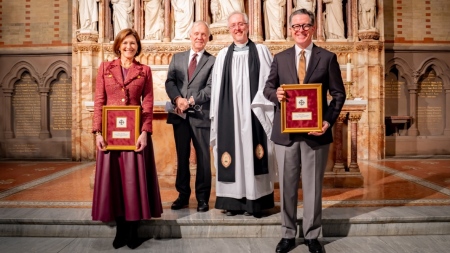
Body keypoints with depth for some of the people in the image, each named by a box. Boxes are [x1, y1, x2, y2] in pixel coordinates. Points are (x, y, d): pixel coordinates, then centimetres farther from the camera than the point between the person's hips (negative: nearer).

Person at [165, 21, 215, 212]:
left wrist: (191, 101, -17)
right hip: (180, 114, 4)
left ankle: (202, 197, 16)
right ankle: (183, 195, 23)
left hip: (201, 115, -3)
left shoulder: (213, 61, 1)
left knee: (203, 157, 4)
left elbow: (211, 88, -9)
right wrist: (177, 99, -14)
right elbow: (169, 82, 4)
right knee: (182, 157, 11)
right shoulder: (177, 58, 13)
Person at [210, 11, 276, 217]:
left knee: (253, 155, -1)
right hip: (229, 113, 3)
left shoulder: (261, 51, 7)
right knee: (232, 154, 3)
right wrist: (216, 115, 4)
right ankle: (234, 201, 10)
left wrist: (260, 105, -11)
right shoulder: (223, 55, 13)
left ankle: (254, 201, 6)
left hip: (254, 112, -2)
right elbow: (216, 88, 10)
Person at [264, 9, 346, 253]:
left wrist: (329, 120, -13)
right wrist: (276, 93, -15)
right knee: (287, 185, 9)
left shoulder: (328, 58, 3)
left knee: (313, 186, 8)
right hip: (285, 132, 2)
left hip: (316, 131, -1)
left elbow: (338, 93, 1)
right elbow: (268, 88, 9)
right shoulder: (280, 58, 9)